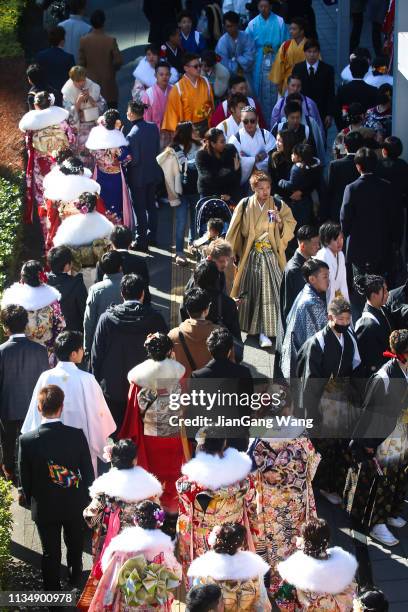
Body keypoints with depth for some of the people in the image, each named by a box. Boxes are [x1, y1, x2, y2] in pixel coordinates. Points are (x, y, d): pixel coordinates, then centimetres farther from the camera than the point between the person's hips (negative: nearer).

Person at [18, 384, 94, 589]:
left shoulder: (27, 440, -22)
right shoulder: (77, 436, -21)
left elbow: (25, 479, -10)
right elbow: (88, 473, -10)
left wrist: (32, 502, 8)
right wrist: (83, 498, 8)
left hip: (44, 509, -2)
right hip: (75, 505, 2)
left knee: (50, 552, 14)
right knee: (75, 545, 27)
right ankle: (75, 578, 49)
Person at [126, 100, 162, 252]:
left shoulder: (133, 135, -26)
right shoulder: (153, 127, -5)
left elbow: (134, 160, -22)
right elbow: (158, 149, 5)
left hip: (138, 177, -7)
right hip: (153, 173, 7)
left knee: (140, 209, 5)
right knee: (151, 205, 20)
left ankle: (141, 242, 12)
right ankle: (152, 237, 30)